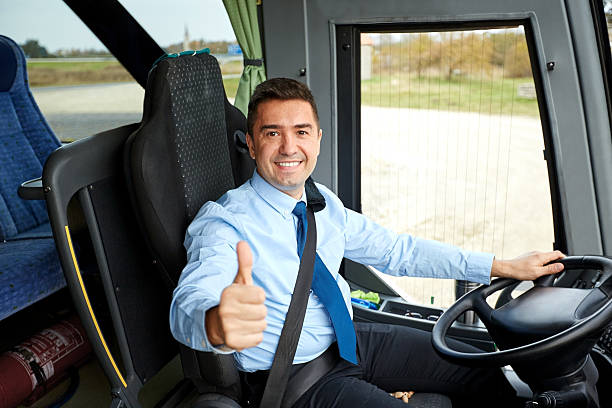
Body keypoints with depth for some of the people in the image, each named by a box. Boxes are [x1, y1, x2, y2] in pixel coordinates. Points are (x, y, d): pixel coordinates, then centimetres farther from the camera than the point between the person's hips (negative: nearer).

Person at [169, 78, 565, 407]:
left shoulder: (323, 202, 0)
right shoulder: (225, 222, -20)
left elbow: (395, 249, 6)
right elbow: (189, 304, -37)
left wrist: (507, 267, 3)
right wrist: (220, 324, -64)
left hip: (349, 339, 7)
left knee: (488, 374, 10)